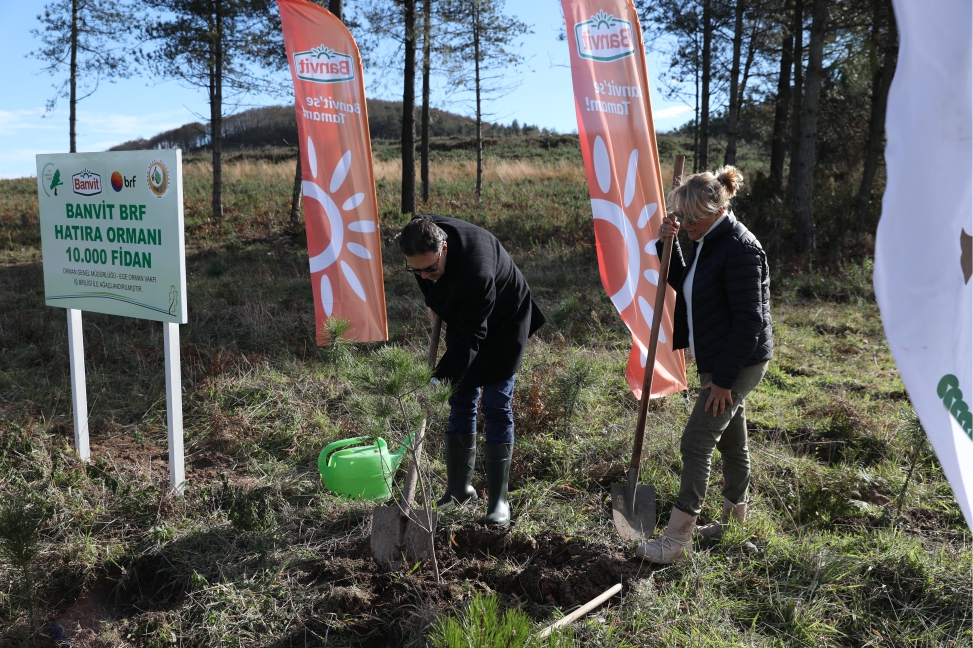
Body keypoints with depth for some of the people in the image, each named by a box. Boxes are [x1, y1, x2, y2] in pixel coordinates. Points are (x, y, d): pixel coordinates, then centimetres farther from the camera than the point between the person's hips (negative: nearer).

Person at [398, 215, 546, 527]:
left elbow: (470, 337, -37)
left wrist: (440, 380, -41)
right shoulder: (424, 235, -20)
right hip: (463, 317, 7)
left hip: (503, 324, -7)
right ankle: (459, 489, 18)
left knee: (496, 406, -8)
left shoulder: (476, 270, -41)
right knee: (460, 403, 7)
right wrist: (435, 302, 9)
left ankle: (498, 499, 1)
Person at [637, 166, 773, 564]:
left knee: (696, 442, -7)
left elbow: (749, 319, -23)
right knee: (731, 442, 19)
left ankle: (677, 539, 3)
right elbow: (683, 284, 20)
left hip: (737, 365, -10)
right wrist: (667, 244, 4)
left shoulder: (739, 250, -22)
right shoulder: (709, 241, 8)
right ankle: (735, 521, 35)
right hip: (719, 362, 10)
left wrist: (723, 378, -20)